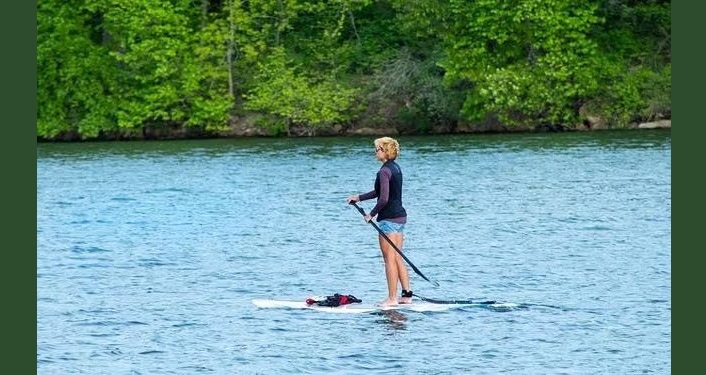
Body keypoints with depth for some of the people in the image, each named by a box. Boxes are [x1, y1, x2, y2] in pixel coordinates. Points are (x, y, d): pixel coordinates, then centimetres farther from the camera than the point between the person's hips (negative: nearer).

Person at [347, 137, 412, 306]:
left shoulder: (384, 171, -16)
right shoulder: (395, 168, 14)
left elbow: (384, 198, -22)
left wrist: (372, 214, -8)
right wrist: (359, 197, 27)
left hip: (389, 219, -9)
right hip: (400, 216, 9)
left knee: (390, 259, -5)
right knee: (398, 258, 13)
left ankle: (392, 298, -3)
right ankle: (407, 294, 13)